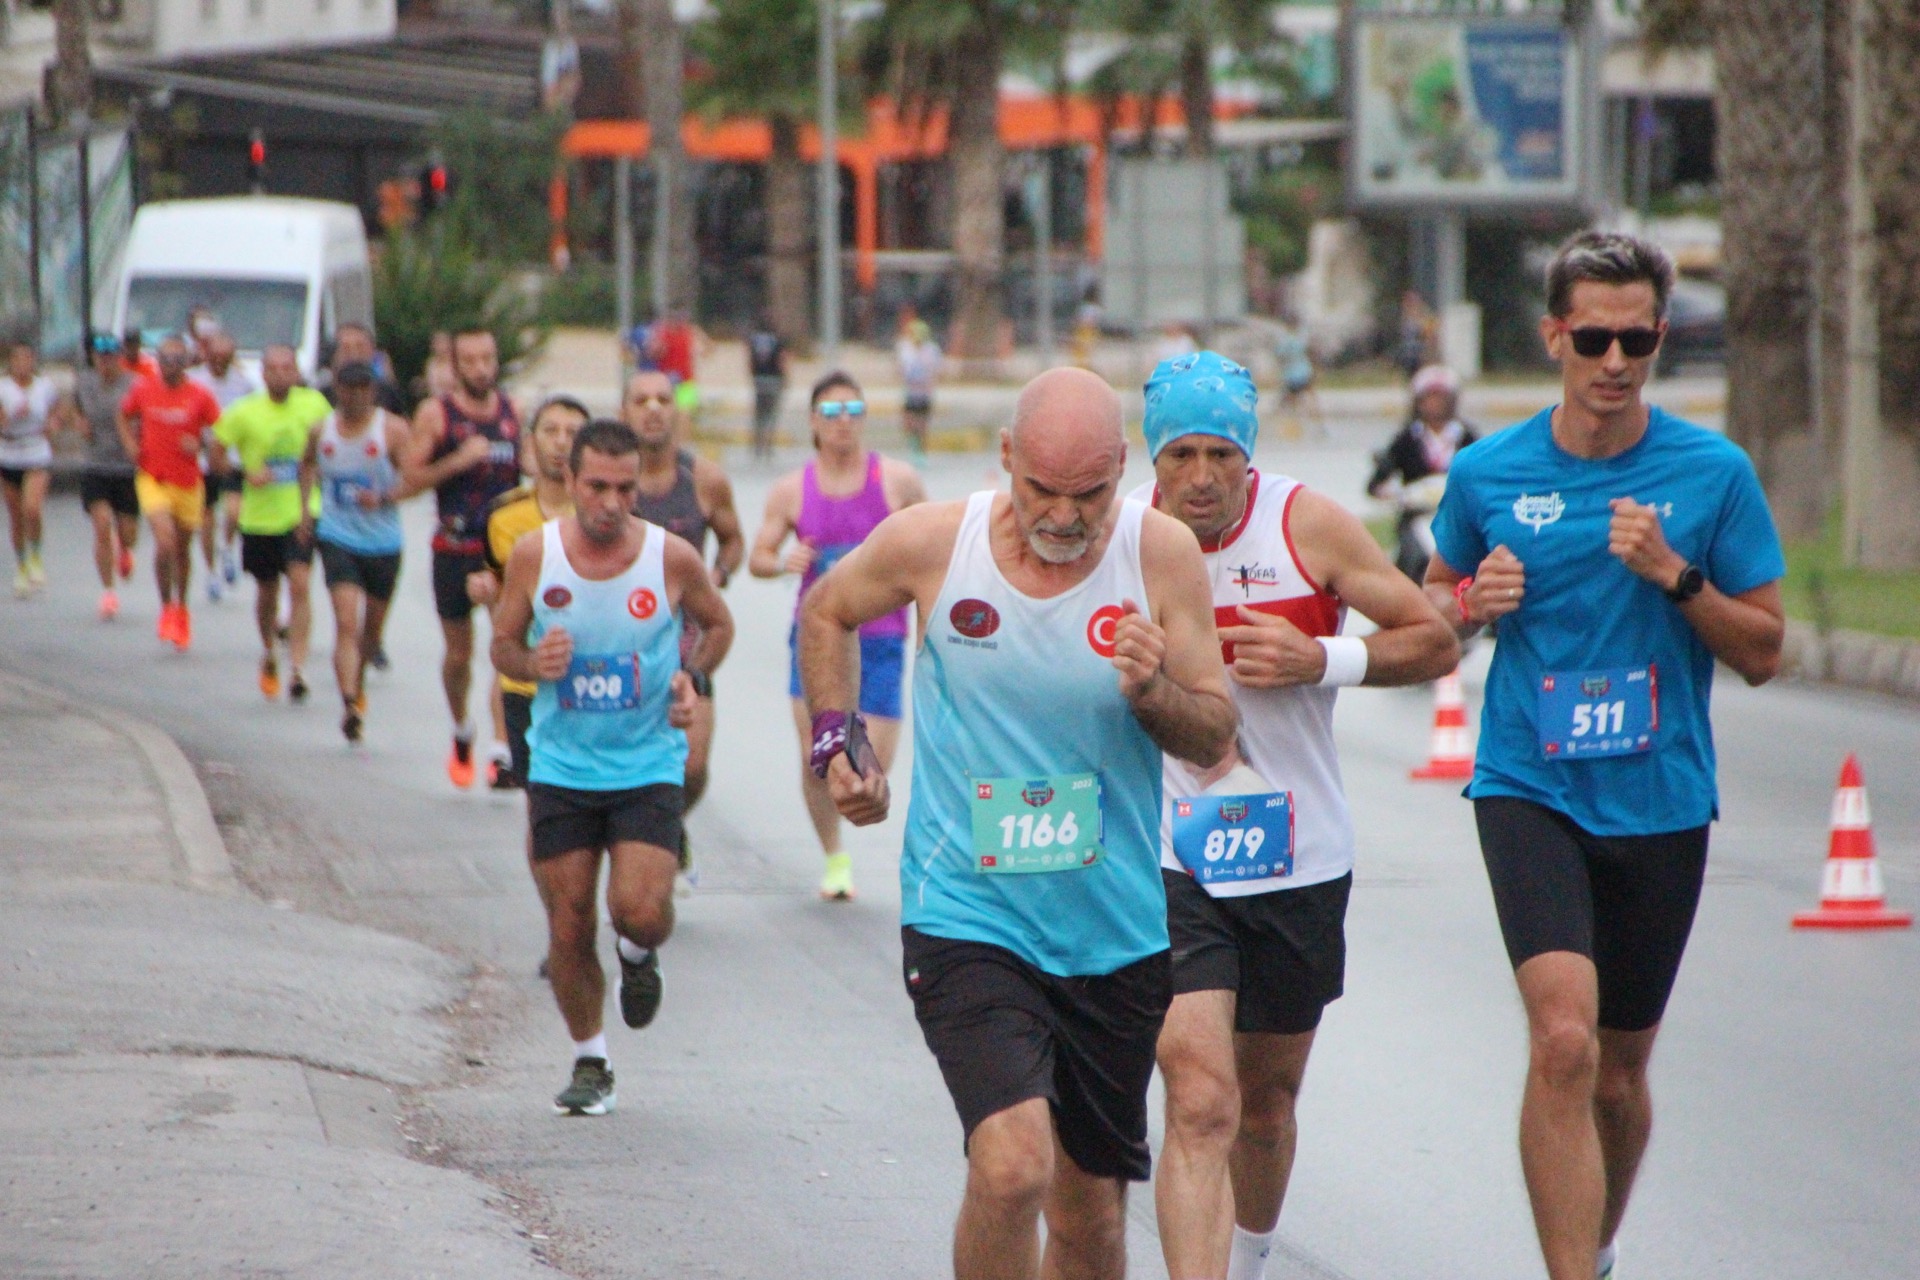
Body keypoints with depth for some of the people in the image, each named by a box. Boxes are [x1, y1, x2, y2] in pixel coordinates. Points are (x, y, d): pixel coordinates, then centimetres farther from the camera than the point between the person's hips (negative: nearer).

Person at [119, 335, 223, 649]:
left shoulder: (200, 396, -7)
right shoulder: (142, 390, -3)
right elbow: (124, 416, 15)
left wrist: (200, 444, -19)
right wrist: (130, 444, -1)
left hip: (188, 481, 1)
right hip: (152, 478, -1)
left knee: (183, 549, 15)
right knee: (165, 542, -20)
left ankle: (181, 609, 37)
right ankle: (167, 608, -1)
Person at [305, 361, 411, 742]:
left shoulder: (392, 429, -7)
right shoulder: (321, 431, 3)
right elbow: (308, 464, 24)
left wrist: (383, 497, -27)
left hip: (383, 542, 0)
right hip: (338, 538, 0)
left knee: (372, 625, 14)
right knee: (347, 621, -17)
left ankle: (358, 685, 42)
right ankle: (350, 704, -26)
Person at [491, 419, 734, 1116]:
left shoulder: (673, 559, -8)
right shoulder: (533, 555, -6)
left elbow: (719, 624, 12)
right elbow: (503, 645, 7)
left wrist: (691, 674, -5)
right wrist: (531, 662, -15)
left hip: (648, 766, -1)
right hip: (562, 766, 1)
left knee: (641, 911, -18)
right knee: (569, 927, 2)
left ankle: (640, 955, 20)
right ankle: (590, 1063, 23)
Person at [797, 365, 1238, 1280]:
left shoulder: (1160, 554, -5)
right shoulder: (930, 544, -7)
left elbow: (1216, 740, 0)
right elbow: (827, 612, 16)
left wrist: (1152, 690, -20)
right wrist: (836, 737, 6)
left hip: (1117, 931, 2)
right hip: (966, 920, -2)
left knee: (1090, 1206, 12)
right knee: (1013, 1166, -23)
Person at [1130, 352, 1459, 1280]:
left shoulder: (1310, 526, -7)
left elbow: (1437, 645, -1)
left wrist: (1323, 659, -16)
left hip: (1297, 861, 2)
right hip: (1167, 859, -2)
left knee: (1265, 1106, 17)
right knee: (1201, 1102, -18)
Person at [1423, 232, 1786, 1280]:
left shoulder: (1714, 473, -2)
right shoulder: (1488, 474, 1)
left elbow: (1763, 652, 1)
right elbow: (1435, 601, 17)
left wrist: (1676, 577, -15)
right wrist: (1472, 603, -6)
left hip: (1660, 801, 1)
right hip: (1530, 791, -1)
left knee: (1619, 1072, 13)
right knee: (1563, 1042, -22)